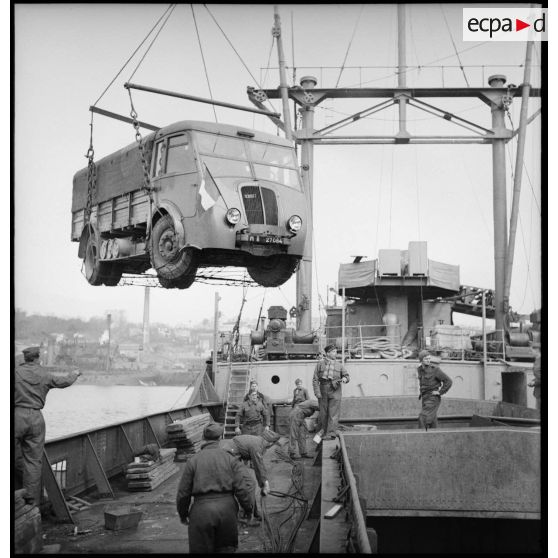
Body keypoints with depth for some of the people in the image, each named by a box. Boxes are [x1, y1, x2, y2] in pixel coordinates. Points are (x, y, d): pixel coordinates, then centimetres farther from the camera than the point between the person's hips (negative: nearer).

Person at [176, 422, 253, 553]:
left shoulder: (192, 461, -1)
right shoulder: (230, 459, 0)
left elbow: (183, 493, 2)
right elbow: (241, 489, -3)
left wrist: (183, 514, 17)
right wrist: (248, 509, 11)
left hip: (202, 511, -1)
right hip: (227, 508, 1)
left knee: (201, 549, 11)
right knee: (227, 548, 17)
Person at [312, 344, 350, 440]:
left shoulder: (339, 365, 15)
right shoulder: (320, 364, 9)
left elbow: (346, 375, 13)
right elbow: (315, 379, 5)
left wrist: (345, 378, -12)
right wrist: (317, 392, -5)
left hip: (335, 390, 0)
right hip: (323, 389, 0)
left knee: (333, 413, -8)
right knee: (323, 412, 7)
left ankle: (331, 433, -7)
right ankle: (324, 429, 27)